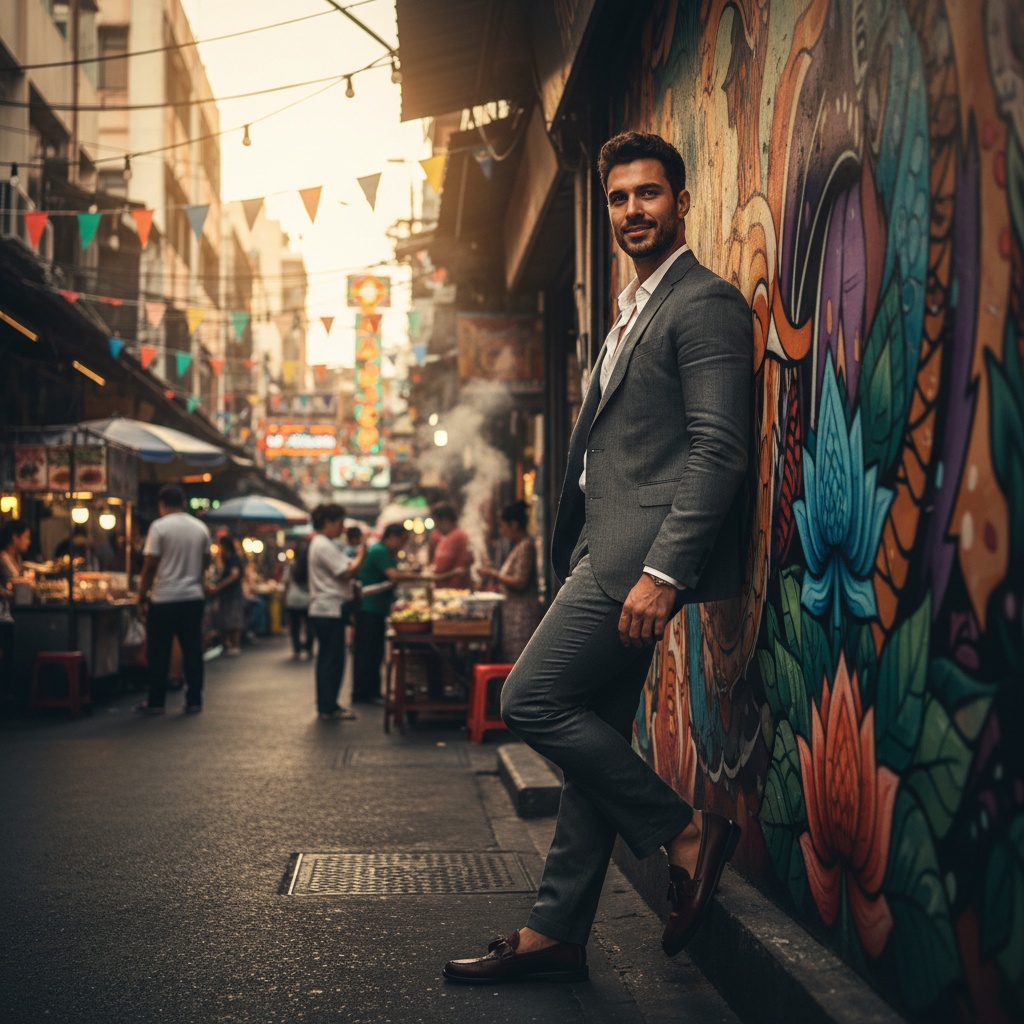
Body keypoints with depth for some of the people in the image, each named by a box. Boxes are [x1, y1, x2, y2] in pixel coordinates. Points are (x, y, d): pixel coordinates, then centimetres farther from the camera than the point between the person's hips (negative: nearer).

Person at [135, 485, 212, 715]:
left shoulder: (159, 527, -8)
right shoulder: (201, 528, 6)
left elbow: (150, 566, -10)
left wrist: (141, 597, -3)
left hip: (164, 599, -4)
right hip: (194, 597, 4)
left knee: (159, 653, 4)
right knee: (192, 651, 7)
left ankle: (155, 702, 8)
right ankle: (194, 701, 8)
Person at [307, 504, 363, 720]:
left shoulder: (322, 544, 18)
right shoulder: (324, 546, -15)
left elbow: (348, 569, 17)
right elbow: (347, 573, -17)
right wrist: (362, 554, -8)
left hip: (324, 610, 11)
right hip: (329, 610, -11)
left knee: (327, 659, 14)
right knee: (332, 660, -6)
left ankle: (326, 706, 20)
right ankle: (328, 708, -2)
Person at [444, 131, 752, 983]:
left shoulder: (705, 302, -8)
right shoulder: (633, 310, 23)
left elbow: (718, 451, -17)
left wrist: (662, 570, -24)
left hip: (645, 550, -10)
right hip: (609, 552, 10)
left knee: (531, 700, -12)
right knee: (593, 733, 10)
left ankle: (686, 830, -1)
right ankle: (554, 935, 15)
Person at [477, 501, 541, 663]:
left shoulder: (526, 547, -14)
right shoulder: (519, 545, 15)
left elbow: (520, 583, -20)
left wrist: (493, 575, -12)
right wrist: (494, 572, 13)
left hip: (522, 611, -10)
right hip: (514, 608, 10)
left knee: (518, 661, -9)